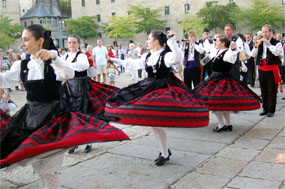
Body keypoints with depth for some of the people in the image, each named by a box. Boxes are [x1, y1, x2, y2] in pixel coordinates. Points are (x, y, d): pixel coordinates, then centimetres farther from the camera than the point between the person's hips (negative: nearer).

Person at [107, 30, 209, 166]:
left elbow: (177, 58, -32)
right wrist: (117, 61, 32)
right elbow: (133, 62, 24)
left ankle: (165, 154, 10)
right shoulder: (147, 56, 10)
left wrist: (172, 41, -37)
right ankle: (165, 150, 27)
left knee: (155, 123, -11)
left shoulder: (166, 55, -11)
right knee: (152, 123, 8)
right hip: (149, 90, 8)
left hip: (163, 90, -7)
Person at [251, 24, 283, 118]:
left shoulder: (276, 43, 0)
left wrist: (268, 43, -19)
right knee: (263, 90, 10)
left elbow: (277, 52, -20)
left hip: (272, 69, -4)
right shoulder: (260, 43, 13)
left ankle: (271, 110, 7)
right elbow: (253, 55, 5)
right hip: (261, 69, 5)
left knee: (272, 91, -1)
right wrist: (256, 46, -11)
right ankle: (265, 109, 21)